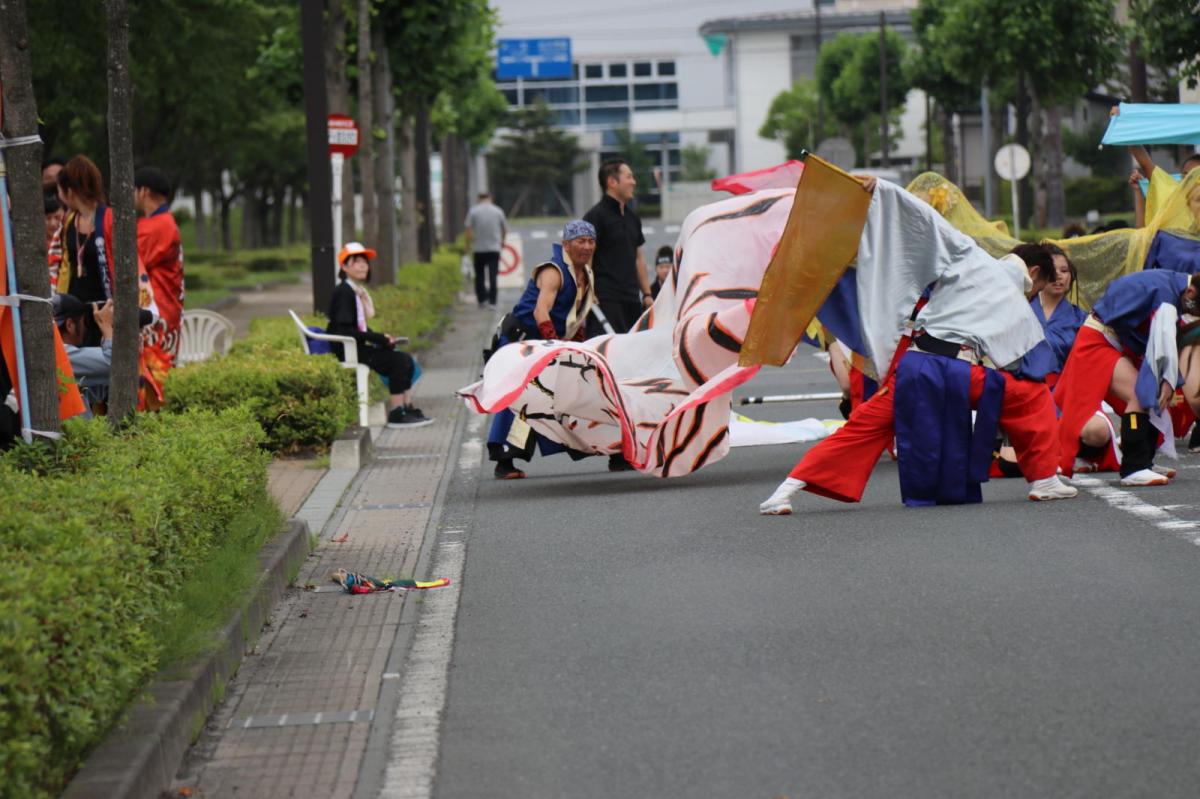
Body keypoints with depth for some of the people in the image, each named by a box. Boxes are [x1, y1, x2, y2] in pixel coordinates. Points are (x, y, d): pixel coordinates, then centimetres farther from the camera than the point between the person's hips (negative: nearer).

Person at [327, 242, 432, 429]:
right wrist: (379, 338, -19)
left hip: (358, 346, 9)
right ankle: (396, 414, -15)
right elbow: (344, 331, -22)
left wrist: (382, 338, 0)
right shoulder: (344, 292, -15)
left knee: (406, 360, -2)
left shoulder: (358, 291, 15)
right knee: (399, 361, -18)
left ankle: (407, 408, -4)